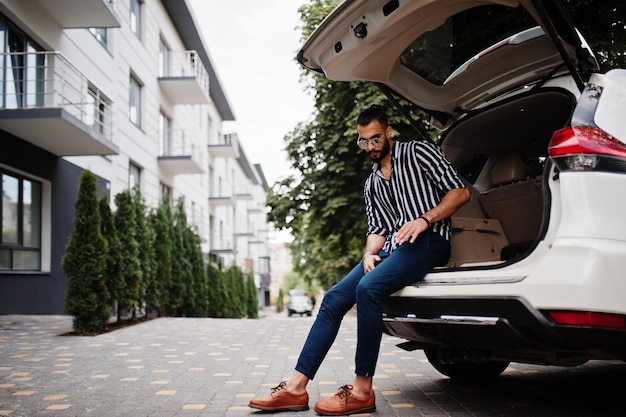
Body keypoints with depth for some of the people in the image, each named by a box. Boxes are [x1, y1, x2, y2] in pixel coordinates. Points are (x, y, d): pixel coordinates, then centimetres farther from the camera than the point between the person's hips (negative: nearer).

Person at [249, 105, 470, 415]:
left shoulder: (418, 152, 4)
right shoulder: (372, 184, 24)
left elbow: (460, 192, -3)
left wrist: (424, 219, -17)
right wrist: (369, 254, -3)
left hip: (427, 241, -7)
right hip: (391, 248, 7)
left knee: (368, 288, -32)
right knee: (334, 299, -8)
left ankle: (362, 391, -25)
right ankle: (296, 388, -9)